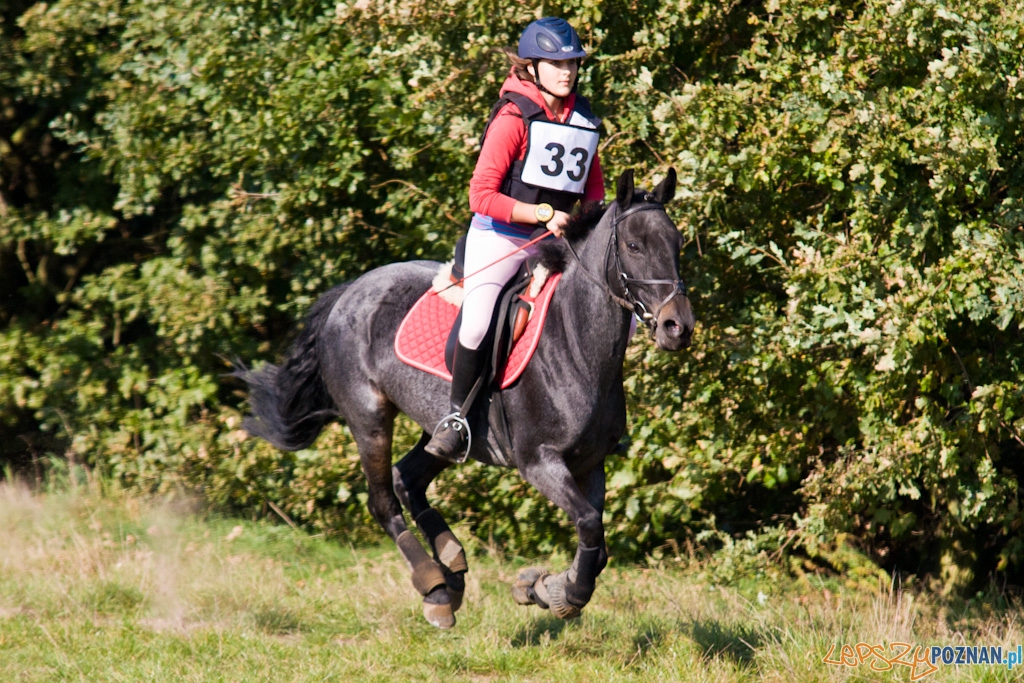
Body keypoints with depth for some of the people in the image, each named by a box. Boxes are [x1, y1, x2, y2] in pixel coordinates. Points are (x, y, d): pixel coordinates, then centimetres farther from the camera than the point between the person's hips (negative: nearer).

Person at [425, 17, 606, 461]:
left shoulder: (584, 121, 8)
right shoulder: (514, 119, -11)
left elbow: (594, 192, 19)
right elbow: (482, 195, -16)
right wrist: (544, 213, -21)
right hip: (500, 238, -6)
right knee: (478, 321, -30)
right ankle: (456, 417, -11)